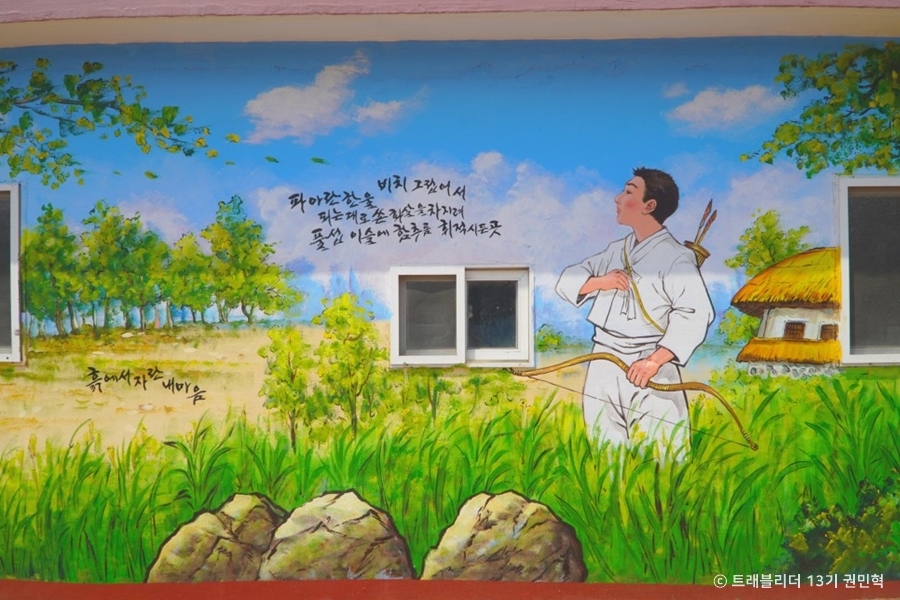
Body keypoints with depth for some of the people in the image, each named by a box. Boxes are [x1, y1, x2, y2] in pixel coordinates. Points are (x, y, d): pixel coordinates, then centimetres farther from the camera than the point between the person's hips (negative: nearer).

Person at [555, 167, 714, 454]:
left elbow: (694, 314, -20)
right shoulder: (616, 250, 14)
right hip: (603, 364, 7)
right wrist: (599, 282, -7)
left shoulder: (675, 257, -10)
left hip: (648, 368, -7)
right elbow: (567, 281, 15)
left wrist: (655, 361, -27)